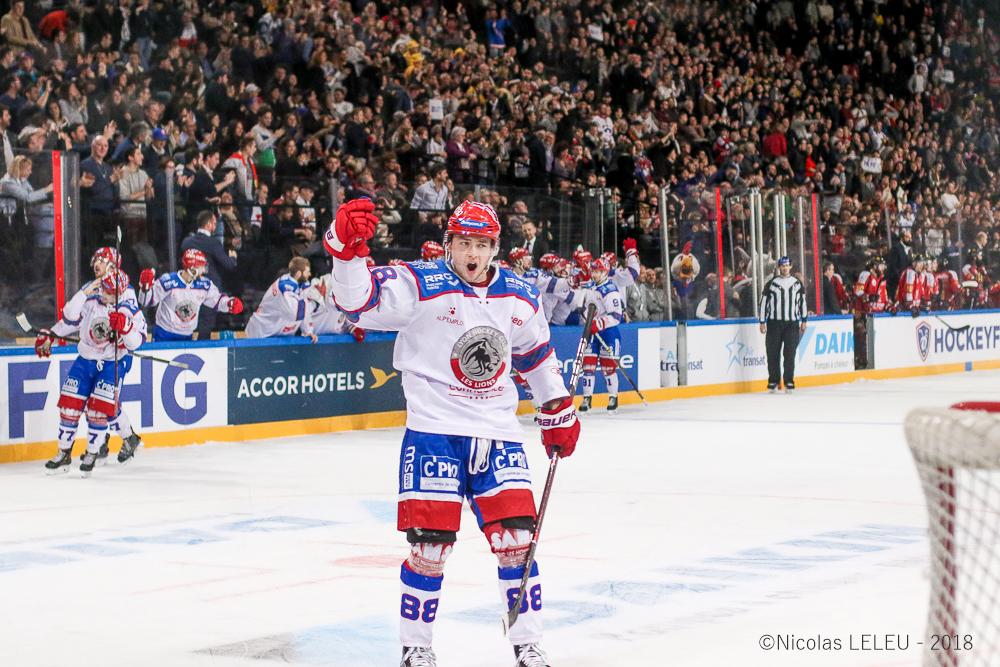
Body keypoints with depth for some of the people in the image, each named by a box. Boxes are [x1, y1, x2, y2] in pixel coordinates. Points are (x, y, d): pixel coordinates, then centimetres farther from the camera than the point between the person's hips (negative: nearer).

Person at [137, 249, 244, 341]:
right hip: (164, 335, -5)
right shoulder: (168, 282, -18)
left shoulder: (204, 284, -2)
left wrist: (231, 303, -9)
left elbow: (217, 300, 11)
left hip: (187, 336, 5)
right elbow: (147, 301, -14)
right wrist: (146, 286, -34)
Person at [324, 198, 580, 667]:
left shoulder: (520, 298, 6)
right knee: (430, 541, -5)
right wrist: (346, 247, -39)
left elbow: (537, 355, 22)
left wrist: (558, 412, 24)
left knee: (516, 537, 1)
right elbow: (358, 300, -22)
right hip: (434, 430, -4)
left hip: (498, 434, 4)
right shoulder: (419, 286, -9)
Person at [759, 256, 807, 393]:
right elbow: (763, 302, 2)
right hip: (774, 323, -1)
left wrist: (803, 321, 9)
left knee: (790, 353, -2)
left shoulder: (797, 283, 8)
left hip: (792, 323, 1)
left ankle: (789, 382, 4)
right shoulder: (771, 284, 2)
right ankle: (773, 382, 8)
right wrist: (762, 322, -2)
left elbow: (802, 302, 13)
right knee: (773, 353, 0)